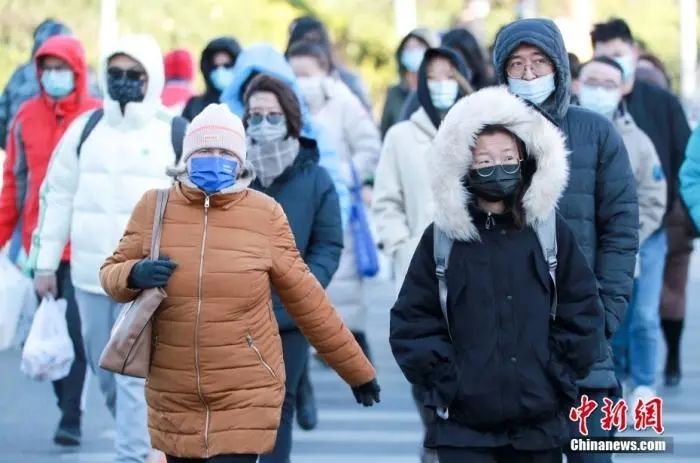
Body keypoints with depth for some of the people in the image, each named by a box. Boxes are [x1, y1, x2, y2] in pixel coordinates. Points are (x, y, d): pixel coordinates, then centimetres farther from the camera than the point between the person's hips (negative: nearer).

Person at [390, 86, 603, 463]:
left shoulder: (551, 231, 5)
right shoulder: (442, 237, 2)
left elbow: (582, 311, 7)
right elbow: (411, 320, 2)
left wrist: (559, 377, 0)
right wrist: (445, 380, -6)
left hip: (538, 424, 1)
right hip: (463, 425, -1)